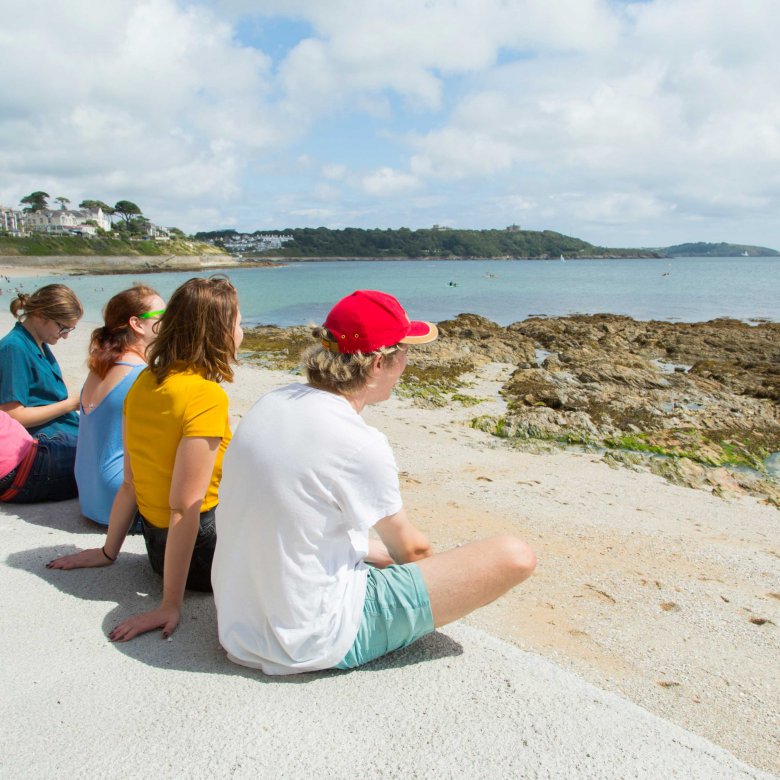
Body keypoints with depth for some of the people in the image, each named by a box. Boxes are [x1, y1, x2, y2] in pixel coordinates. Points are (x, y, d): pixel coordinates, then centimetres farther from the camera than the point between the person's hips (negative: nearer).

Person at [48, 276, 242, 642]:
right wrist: (171, 604, -21)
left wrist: (108, 552, 16)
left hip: (157, 540, 8)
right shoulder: (207, 396, -23)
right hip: (203, 548, -8)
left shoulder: (145, 382, 1)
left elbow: (130, 484, 6)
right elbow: (185, 506, -25)